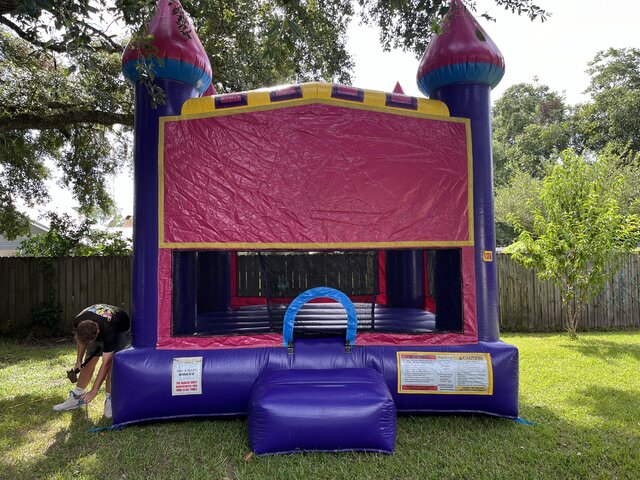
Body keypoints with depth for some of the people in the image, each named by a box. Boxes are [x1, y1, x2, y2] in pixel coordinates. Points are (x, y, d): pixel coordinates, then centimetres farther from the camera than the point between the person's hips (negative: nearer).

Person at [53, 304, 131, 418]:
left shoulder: (109, 331, -44)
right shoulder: (79, 322, -30)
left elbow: (105, 363, -40)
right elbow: (82, 339, -2)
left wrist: (93, 392, -39)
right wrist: (79, 360, -7)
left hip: (121, 331, -5)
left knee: (112, 363, -23)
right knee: (89, 360, 0)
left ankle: (110, 400, -12)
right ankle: (77, 397, 15)